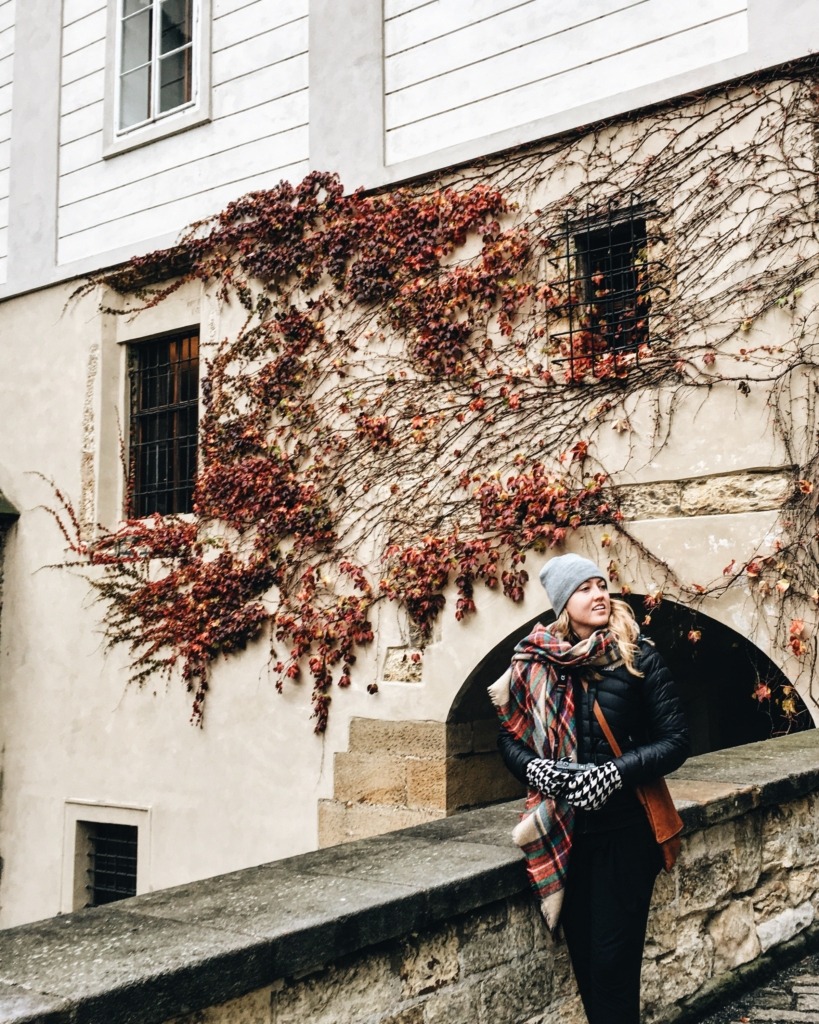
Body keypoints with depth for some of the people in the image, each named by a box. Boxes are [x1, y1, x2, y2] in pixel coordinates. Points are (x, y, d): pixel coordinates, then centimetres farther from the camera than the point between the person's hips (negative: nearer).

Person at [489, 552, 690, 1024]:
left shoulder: (640, 659, -7)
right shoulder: (535, 663, 0)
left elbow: (676, 740, -7)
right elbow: (509, 737, 8)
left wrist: (615, 772, -19)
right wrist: (533, 767, -13)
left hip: (625, 831, -3)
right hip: (561, 835, 3)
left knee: (613, 961, -1)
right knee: (582, 956, 11)